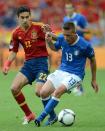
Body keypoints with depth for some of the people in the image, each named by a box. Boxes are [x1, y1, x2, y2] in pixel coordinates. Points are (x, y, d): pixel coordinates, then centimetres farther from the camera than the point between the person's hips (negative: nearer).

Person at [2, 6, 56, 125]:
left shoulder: (39, 27, -10)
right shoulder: (16, 33, 5)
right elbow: (13, 51, 17)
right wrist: (7, 64, 2)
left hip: (41, 62, -5)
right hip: (28, 63, 5)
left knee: (39, 92, -20)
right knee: (14, 88, -8)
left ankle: (52, 116, 5)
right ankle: (29, 115, 10)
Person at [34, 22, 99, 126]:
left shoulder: (85, 45, -17)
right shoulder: (61, 39, -5)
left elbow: (92, 60, 1)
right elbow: (55, 48, 19)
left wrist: (94, 80, 9)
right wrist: (49, 41, -5)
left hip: (75, 75, -5)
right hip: (61, 71, 6)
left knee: (58, 91, -29)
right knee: (43, 93, -10)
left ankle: (40, 118, -24)